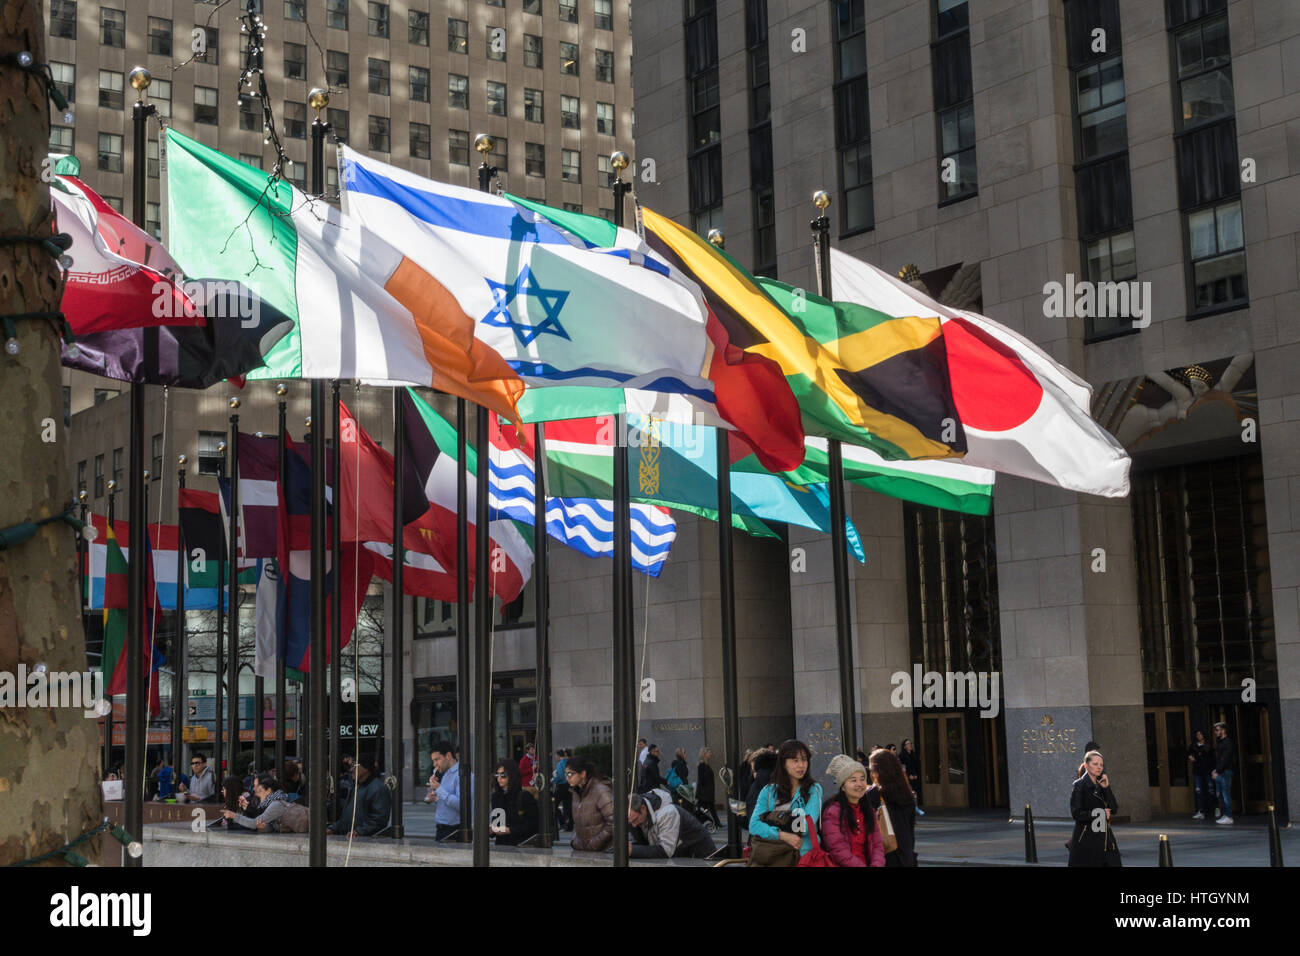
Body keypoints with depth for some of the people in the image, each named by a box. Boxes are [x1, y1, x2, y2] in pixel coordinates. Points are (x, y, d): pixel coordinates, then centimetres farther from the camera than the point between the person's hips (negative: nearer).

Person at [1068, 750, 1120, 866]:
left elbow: (1114, 809, 2)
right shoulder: (1079, 786, -5)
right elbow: (1076, 813, -12)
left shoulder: (1102, 784, 12)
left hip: (1104, 838, 5)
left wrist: (1106, 788, -6)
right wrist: (1099, 813, -8)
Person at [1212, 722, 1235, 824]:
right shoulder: (1220, 742, 20)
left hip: (1225, 772, -10)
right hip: (1219, 773, 10)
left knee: (1226, 794, -9)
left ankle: (1229, 817, -8)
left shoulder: (1228, 742, -10)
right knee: (1220, 795, 8)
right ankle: (1225, 815, 12)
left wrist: (1217, 772, -18)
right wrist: (1215, 770, 10)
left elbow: (1225, 759, -17)